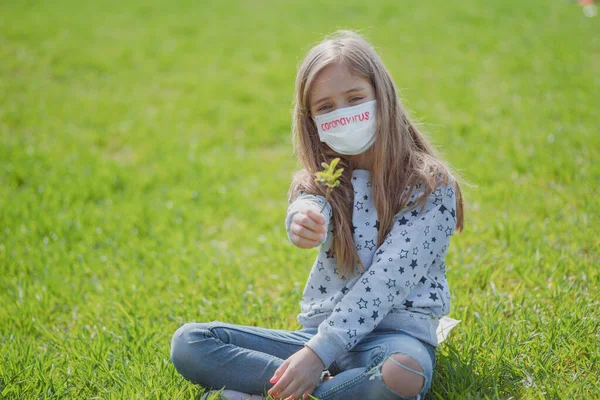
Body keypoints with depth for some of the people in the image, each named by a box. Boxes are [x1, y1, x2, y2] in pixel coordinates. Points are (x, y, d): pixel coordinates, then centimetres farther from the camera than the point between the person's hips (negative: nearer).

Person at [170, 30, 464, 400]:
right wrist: (302, 222, -42)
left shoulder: (429, 185, -6)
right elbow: (311, 217, -16)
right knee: (188, 342, -11)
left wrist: (318, 353, -24)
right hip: (320, 330, 5)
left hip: (393, 332, -4)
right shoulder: (318, 183, 9)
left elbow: (386, 279, -15)